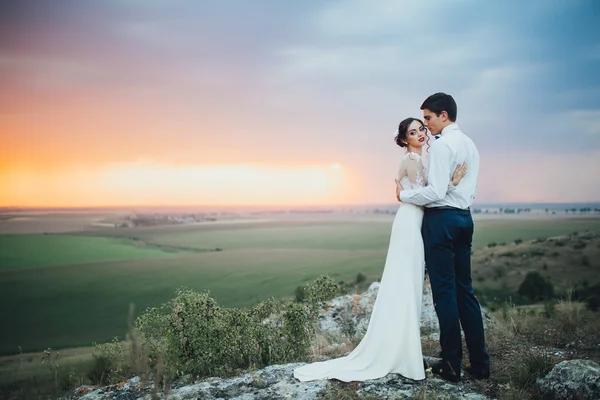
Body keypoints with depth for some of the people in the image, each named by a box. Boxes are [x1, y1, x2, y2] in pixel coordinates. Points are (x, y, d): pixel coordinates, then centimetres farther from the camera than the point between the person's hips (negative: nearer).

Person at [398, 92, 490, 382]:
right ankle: (479, 362, 16)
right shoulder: (470, 144, 16)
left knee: (444, 291, -2)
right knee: (465, 290, 12)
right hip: (464, 217, 9)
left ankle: (452, 364, 6)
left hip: (441, 218, -9)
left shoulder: (441, 144, -13)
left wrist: (404, 195, -6)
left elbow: (436, 191, -19)